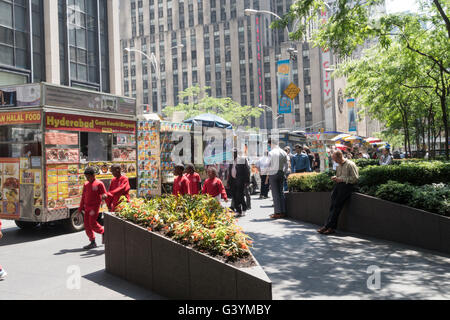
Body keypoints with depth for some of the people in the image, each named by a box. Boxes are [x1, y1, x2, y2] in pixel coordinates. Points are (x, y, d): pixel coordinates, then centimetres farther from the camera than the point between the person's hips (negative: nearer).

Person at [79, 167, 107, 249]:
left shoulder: (99, 184, -7)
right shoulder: (86, 184, 11)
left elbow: (105, 194, -7)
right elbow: (83, 196, 16)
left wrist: (104, 196, -31)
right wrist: (81, 208, 16)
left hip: (95, 207, -7)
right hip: (87, 207, 7)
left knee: (92, 223, -10)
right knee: (87, 224, 4)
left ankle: (103, 232, 18)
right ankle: (92, 243, 12)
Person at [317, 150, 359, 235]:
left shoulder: (350, 164, -3)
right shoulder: (339, 166, 23)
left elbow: (355, 178, -9)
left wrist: (342, 179, -12)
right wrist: (335, 178, 13)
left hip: (347, 185, -7)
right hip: (339, 184, 7)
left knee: (337, 205, -17)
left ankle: (328, 226, -17)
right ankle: (331, 227, -18)